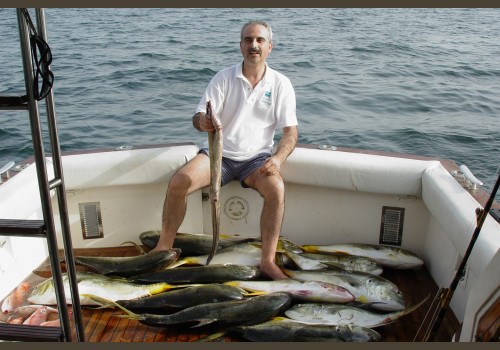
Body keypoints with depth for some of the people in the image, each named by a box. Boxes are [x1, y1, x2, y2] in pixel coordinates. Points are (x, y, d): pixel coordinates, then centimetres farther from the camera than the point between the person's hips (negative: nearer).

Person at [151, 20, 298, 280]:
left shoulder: (280, 84, 1)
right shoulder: (224, 78, 1)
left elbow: (291, 131, -2)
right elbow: (198, 117, -5)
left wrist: (278, 158, -22)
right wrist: (202, 121, -32)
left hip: (256, 156, -1)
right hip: (219, 152, 1)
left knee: (276, 188, -32)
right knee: (179, 182, -22)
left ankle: (268, 261, -22)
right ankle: (164, 247, -4)